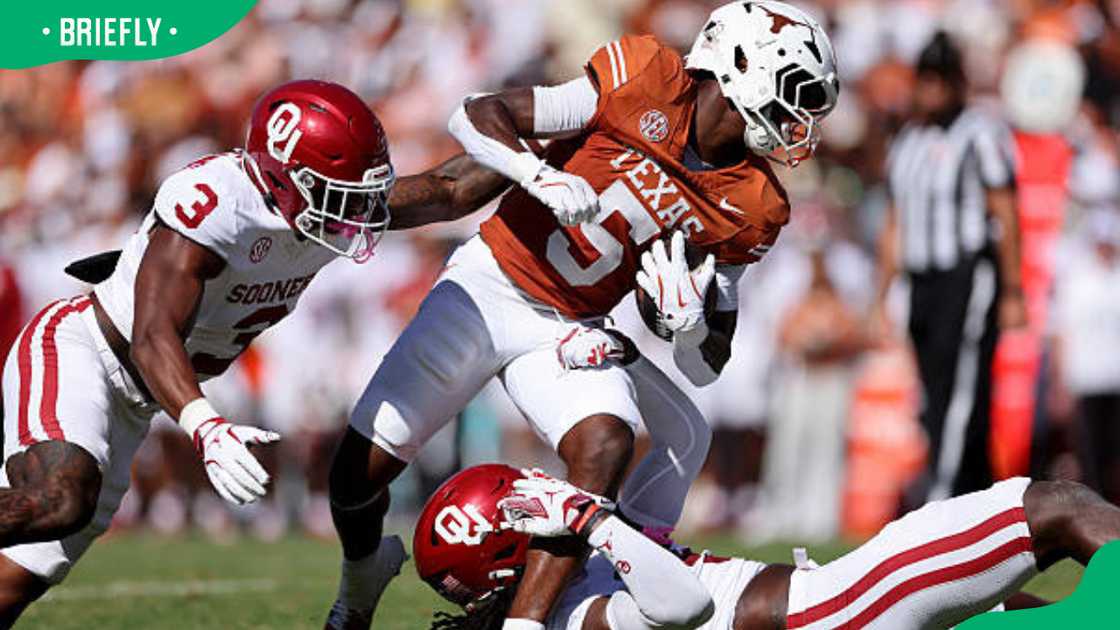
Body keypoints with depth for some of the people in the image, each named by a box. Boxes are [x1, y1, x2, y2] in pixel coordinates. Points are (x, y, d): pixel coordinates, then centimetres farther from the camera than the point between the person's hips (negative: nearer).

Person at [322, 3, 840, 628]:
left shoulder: (749, 210, -5)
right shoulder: (643, 82, -16)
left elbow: (708, 366, 1)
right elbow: (474, 116, -15)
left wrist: (687, 319, -22)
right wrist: (542, 177, -32)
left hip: (570, 333, 3)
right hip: (488, 288, -3)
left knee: (607, 449, -27)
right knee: (364, 465, -5)